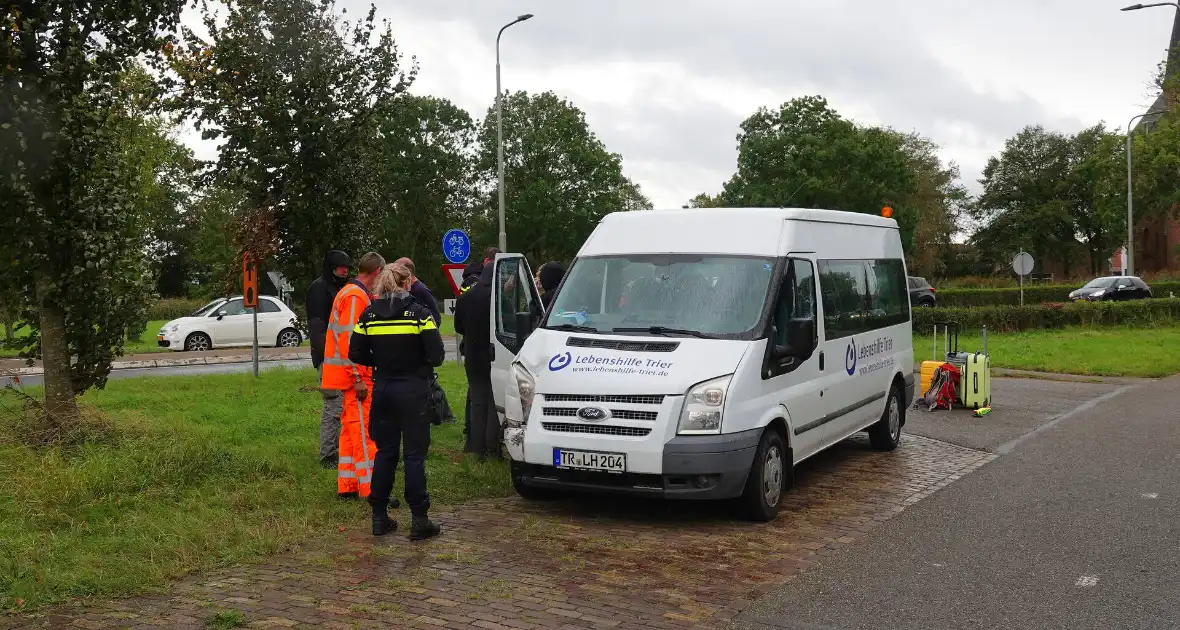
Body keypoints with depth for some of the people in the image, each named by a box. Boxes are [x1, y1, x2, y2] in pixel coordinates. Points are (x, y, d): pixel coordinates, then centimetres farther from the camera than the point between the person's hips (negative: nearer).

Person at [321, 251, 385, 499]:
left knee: (350, 429, 13)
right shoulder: (355, 297, -15)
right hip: (355, 375, -10)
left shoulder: (351, 293, 16)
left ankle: (347, 486, 19)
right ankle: (370, 488, -6)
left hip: (353, 375, 10)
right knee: (363, 430, -8)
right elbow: (348, 340, -22)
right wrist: (358, 378, -22)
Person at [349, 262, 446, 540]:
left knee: (385, 452, 14)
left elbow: (356, 354, 1)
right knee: (414, 454, 1)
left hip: (382, 389, 4)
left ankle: (379, 516, 17)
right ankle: (419, 520, 2)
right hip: (413, 390, -4)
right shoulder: (419, 313, -10)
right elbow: (436, 356, -13)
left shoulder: (368, 315, 2)